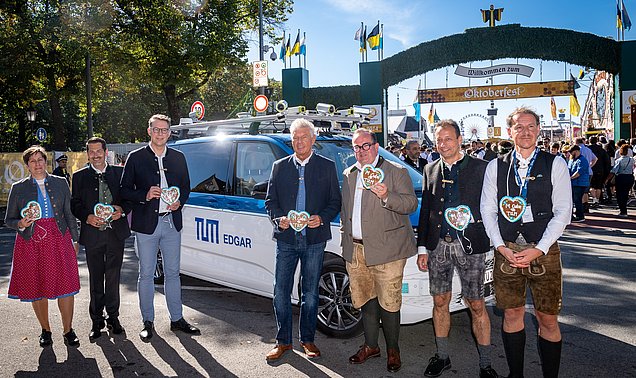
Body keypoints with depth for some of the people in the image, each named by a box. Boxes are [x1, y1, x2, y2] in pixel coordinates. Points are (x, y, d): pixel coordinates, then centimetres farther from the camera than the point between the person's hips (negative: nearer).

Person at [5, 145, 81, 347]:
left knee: (65, 284, -5)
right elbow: (9, 220, 10)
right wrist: (21, 224, -12)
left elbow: (69, 214, 11)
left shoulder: (61, 183, 9)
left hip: (58, 239, 0)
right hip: (31, 242, 0)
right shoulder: (18, 188, 7)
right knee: (36, 287, 5)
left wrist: (74, 240, 7)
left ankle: (68, 331, 7)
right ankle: (45, 330, 22)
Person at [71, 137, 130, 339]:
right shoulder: (79, 176, 6)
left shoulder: (119, 172, 6)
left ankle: (113, 317, 21)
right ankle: (97, 320, 18)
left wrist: (122, 209, -12)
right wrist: (88, 217, -14)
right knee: (95, 278, 7)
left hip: (116, 232, 0)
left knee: (113, 277, 8)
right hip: (92, 233, 0)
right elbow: (74, 204, 4)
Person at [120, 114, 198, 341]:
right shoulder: (136, 157, 0)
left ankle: (177, 319, 22)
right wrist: (145, 196, -17)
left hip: (172, 222, 3)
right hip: (146, 223, -3)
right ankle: (148, 322, 18)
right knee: (146, 274, 6)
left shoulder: (178, 158, 9)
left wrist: (179, 201, -5)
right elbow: (124, 190, 0)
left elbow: (186, 187, 14)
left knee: (172, 273, 11)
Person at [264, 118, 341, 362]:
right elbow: (270, 200, 10)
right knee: (281, 292, 4)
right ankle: (283, 341, 19)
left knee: (310, 293, 10)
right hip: (286, 239, 1)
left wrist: (322, 218, -14)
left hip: (314, 240, -1)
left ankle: (307, 340, 25)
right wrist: (278, 218, -9)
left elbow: (335, 202, 4)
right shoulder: (280, 166, 9)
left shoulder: (327, 166, 4)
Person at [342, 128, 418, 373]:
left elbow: (411, 204, -8)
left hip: (386, 249, -5)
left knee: (389, 302, -1)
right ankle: (370, 345, 28)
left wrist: (386, 197, -24)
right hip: (355, 249, 5)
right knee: (365, 299, 13)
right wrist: (345, 237, 16)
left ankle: (393, 349, 16)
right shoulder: (349, 175, 16)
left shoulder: (396, 172, -1)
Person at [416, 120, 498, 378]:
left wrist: (472, 216, -17)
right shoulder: (430, 170, 10)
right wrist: (422, 248, 11)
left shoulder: (481, 168, -2)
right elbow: (424, 211, 12)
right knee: (440, 302, 12)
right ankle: (442, 357, 28)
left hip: (470, 245, -4)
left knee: (476, 305, 3)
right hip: (438, 246, 4)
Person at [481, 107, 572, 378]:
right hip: (506, 251, 2)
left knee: (547, 319, 3)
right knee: (512, 314, 10)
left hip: (543, 251, -1)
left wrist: (538, 249, -12)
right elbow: (487, 210, 6)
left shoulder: (555, 165, 1)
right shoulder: (495, 167, 7)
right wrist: (500, 246, -6)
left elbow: (563, 211, -3)